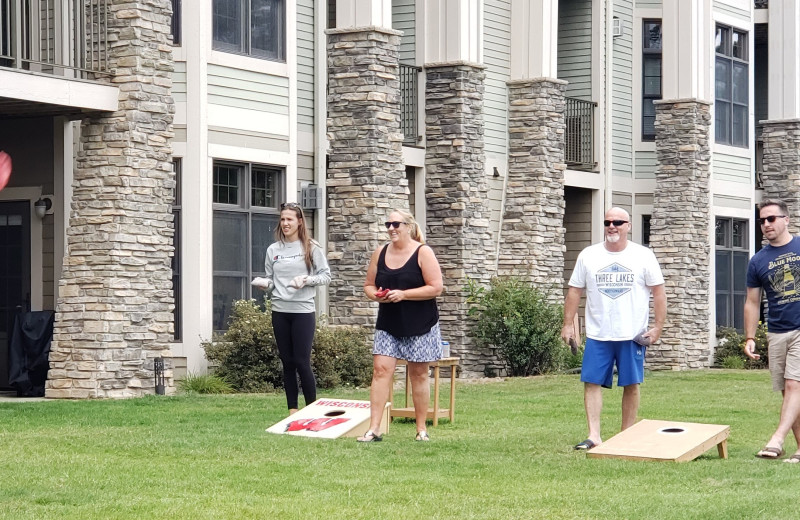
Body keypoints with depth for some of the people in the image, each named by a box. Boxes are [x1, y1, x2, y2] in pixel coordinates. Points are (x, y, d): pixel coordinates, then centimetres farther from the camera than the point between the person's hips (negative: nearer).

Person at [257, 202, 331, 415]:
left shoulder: (311, 249, -1)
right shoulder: (273, 250, 9)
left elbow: (326, 276, 1)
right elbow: (270, 281, 14)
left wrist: (306, 280, -15)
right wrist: (264, 284, -8)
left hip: (303, 311, -4)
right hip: (280, 312, 4)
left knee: (302, 362, -6)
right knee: (287, 362, 7)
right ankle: (292, 411, 13)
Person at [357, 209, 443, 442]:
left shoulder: (423, 252, -8)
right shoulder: (380, 253, 7)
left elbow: (435, 288, -13)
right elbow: (369, 285, 14)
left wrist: (403, 294, -20)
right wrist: (376, 295, -10)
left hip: (419, 325, -4)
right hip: (388, 324, 4)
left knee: (418, 374, 5)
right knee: (381, 369, -7)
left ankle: (421, 429, 15)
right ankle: (374, 429, -9)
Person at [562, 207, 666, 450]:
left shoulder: (643, 256, 2)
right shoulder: (588, 256, 6)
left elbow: (658, 292, 2)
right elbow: (574, 291, 9)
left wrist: (658, 326, -4)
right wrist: (568, 324, 2)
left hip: (633, 335, -1)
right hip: (597, 334, 1)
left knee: (631, 384, 3)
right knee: (592, 382, -6)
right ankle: (594, 436, -5)